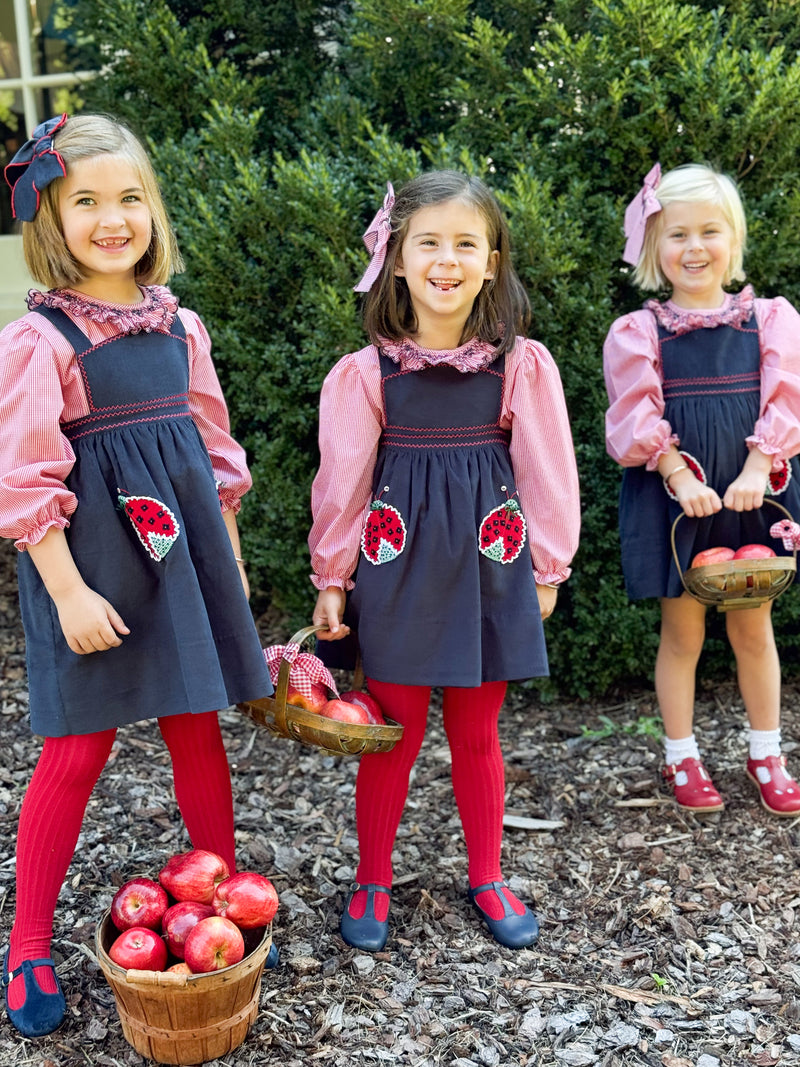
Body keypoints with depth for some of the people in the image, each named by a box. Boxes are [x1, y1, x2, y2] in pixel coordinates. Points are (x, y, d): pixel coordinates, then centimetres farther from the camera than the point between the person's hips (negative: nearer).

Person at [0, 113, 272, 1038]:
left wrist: (229, 555, 15)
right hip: (90, 557, -5)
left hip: (182, 546, 5)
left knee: (198, 728, 12)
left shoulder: (179, 326, 7)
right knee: (78, 748, 1)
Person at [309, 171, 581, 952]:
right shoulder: (367, 371, -5)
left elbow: (545, 472, 3)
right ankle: (372, 881, 26)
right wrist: (331, 580, 3)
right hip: (399, 565, -1)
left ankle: (486, 878, 31)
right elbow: (343, 481, 0)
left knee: (477, 734, 13)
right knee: (393, 733, 7)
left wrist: (548, 567, 6)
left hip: (487, 562, 1)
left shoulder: (521, 364, -3)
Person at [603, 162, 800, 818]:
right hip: (674, 495, -1)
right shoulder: (638, 333, -1)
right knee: (682, 632, 8)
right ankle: (682, 759, 24)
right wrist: (681, 476, -19)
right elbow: (640, 418, -8)